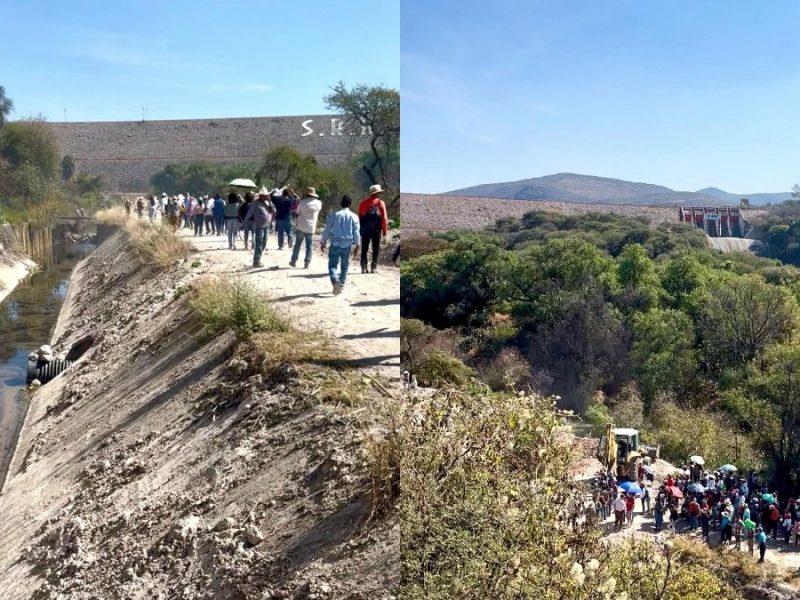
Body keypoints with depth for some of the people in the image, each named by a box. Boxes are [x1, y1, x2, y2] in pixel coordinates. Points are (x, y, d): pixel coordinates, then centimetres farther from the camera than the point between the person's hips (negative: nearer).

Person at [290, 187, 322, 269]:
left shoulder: (302, 202, -10)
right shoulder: (319, 203, -2)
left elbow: (297, 212, 5)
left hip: (301, 227, -1)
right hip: (311, 228, 2)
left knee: (297, 244, 9)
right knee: (309, 246, 8)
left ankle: (294, 261, 12)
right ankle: (307, 263, 6)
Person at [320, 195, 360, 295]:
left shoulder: (333, 215, -2)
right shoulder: (354, 216, -1)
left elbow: (327, 230, 0)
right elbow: (356, 232, 3)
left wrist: (323, 242, 10)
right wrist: (356, 244, 15)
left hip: (335, 244, -1)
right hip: (347, 244, 1)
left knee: (332, 264, -1)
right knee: (344, 266, 15)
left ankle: (335, 281, -26)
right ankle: (341, 284, 19)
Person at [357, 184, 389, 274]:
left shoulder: (363, 202, 7)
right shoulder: (380, 203, -2)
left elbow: (359, 216, 6)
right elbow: (384, 218, -6)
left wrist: (360, 229, 11)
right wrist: (385, 230, 0)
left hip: (365, 229, 3)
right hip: (376, 229, -3)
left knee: (364, 249, 8)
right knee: (376, 249, 6)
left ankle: (363, 267, 1)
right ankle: (374, 267, 2)